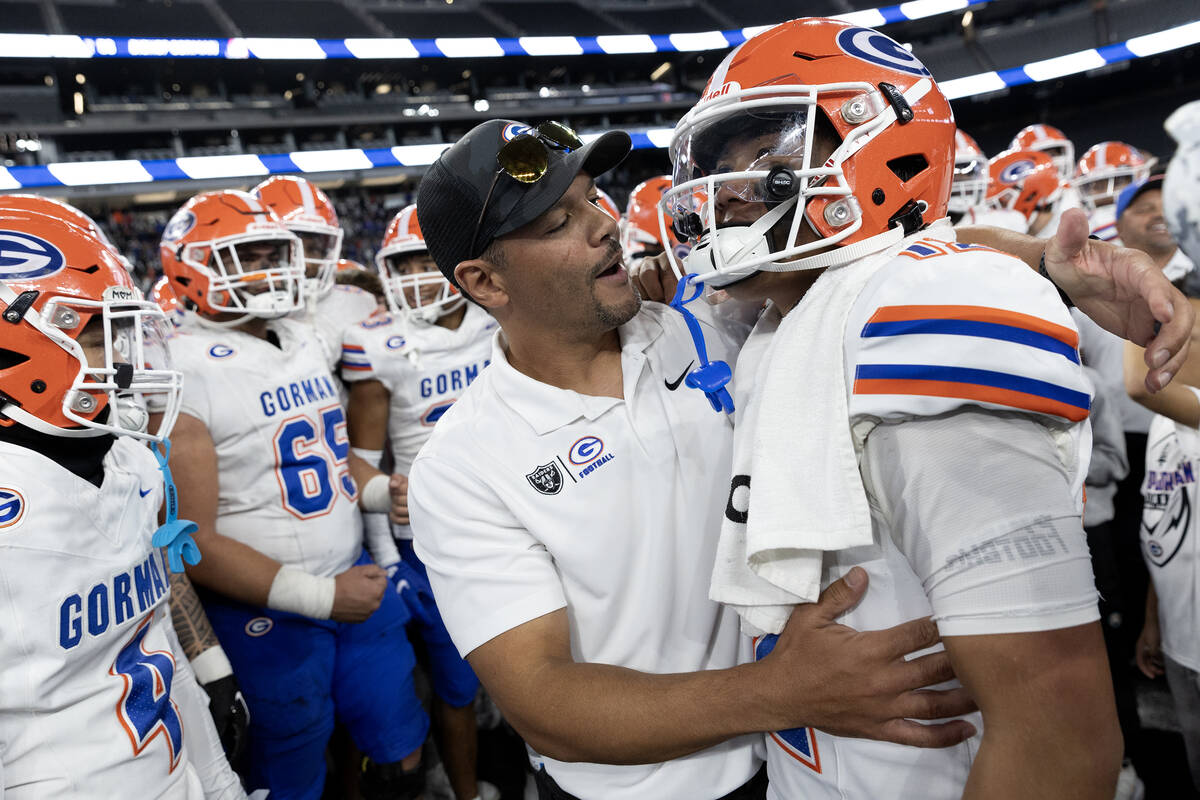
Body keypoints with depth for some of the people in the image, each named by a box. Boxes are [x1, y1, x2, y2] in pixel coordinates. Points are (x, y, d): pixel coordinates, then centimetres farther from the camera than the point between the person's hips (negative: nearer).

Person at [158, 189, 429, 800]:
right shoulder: (182, 374, -17)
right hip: (266, 615, -6)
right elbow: (191, 543, -18)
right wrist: (320, 597, -18)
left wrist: (387, 492, -2)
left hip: (355, 577, 7)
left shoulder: (305, 342, 6)